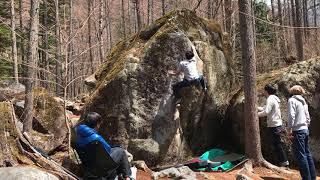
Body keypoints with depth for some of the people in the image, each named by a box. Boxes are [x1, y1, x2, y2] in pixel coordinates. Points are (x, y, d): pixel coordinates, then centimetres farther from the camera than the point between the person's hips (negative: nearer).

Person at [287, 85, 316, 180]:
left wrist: (290, 129, -14)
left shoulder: (292, 100, -7)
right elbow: (308, 117, 19)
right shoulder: (303, 101, 17)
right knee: (307, 154, 13)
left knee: (301, 156, -5)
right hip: (305, 130, 8)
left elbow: (291, 116, -17)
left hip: (298, 130, -8)